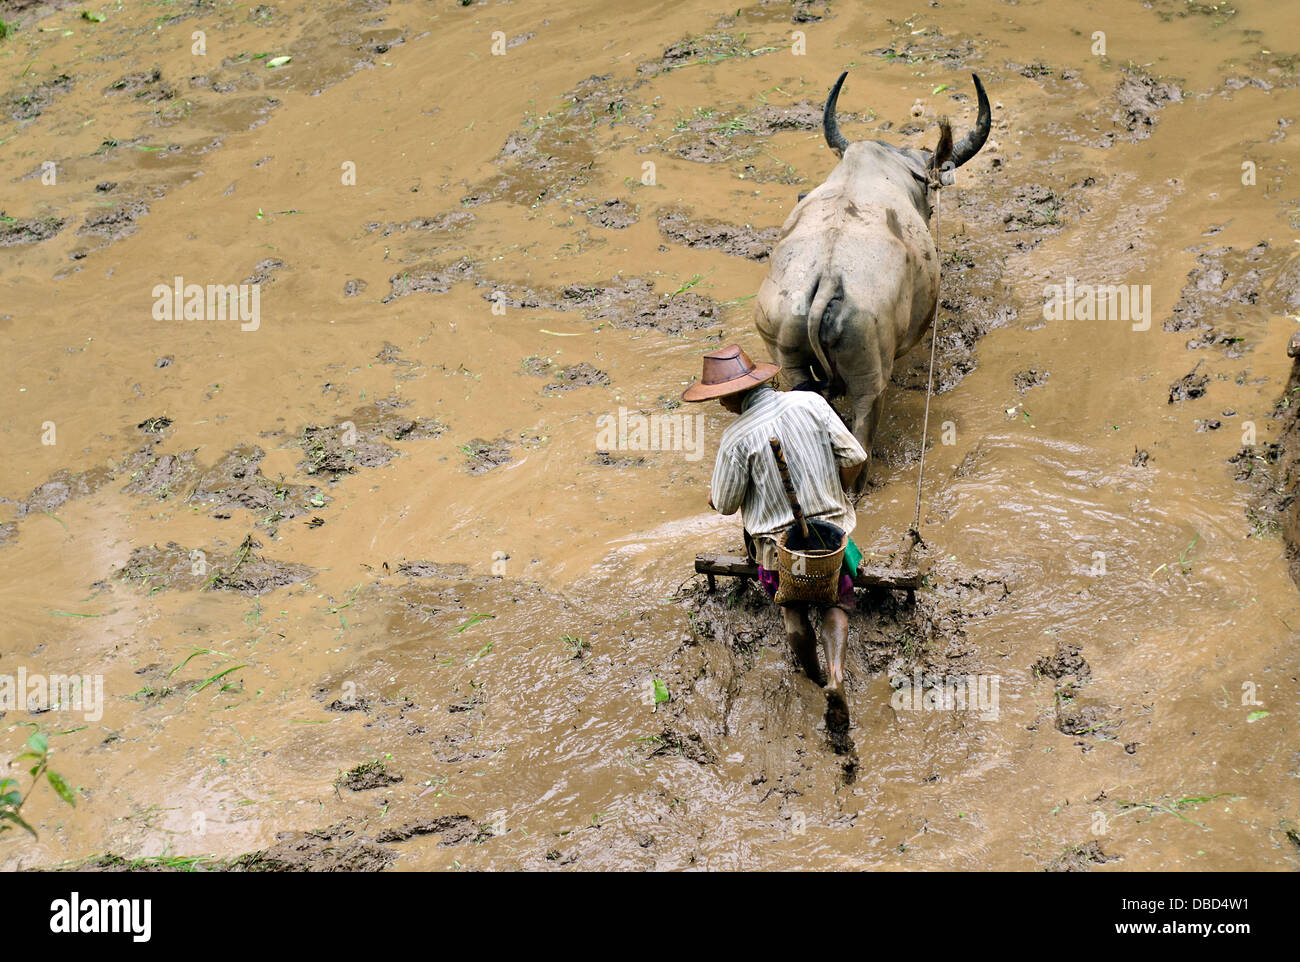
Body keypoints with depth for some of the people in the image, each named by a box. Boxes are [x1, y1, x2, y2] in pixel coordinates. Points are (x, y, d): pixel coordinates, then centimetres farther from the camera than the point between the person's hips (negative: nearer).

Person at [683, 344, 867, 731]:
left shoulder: (737, 437, -20)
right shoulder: (810, 403, -11)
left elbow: (725, 503, -11)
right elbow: (854, 457, -8)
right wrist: (834, 495, 9)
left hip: (778, 541, -2)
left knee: (794, 612, 22)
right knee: (834, 604, 20)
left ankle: (812, 674, 41)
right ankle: (835, 677, 1)